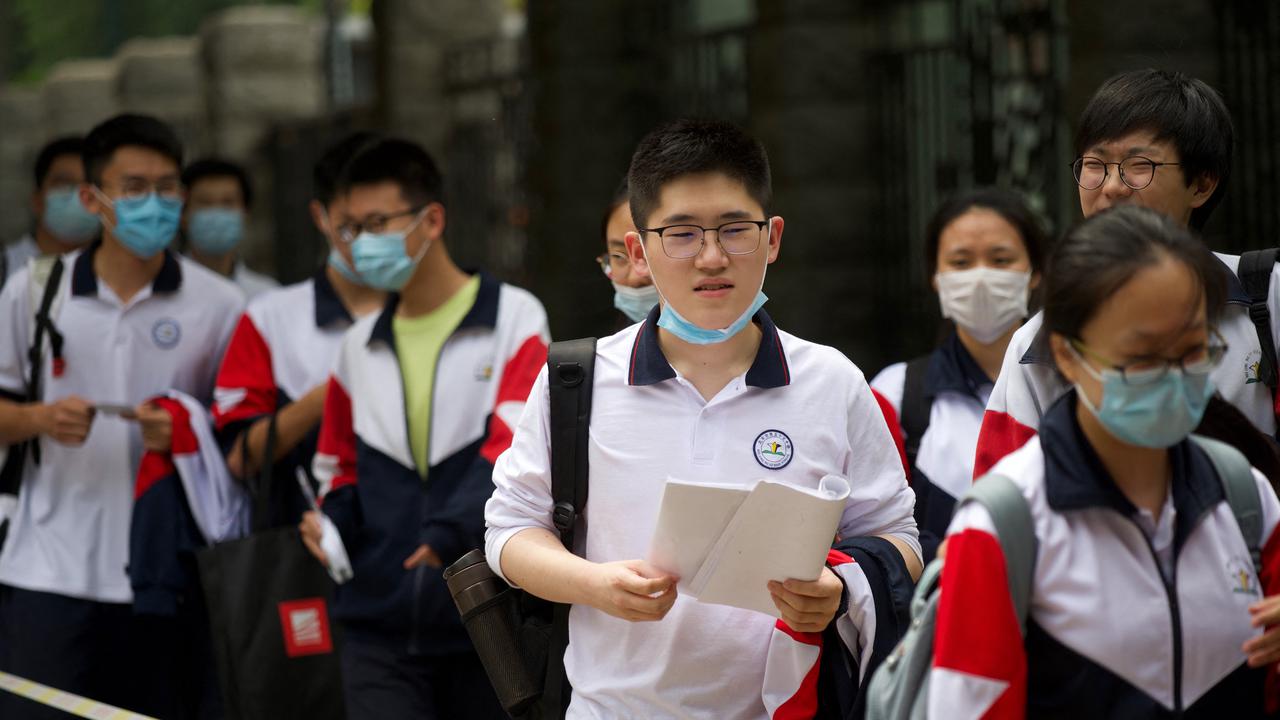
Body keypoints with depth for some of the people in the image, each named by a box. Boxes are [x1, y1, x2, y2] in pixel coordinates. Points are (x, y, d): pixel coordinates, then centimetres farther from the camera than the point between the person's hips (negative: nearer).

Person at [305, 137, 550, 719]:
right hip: (380, 624, 3)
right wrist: (332, 521, 0)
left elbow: (517, 447, -14)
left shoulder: (514, 318, -1)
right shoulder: (359, 345, 15)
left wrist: (453, 531, -29)